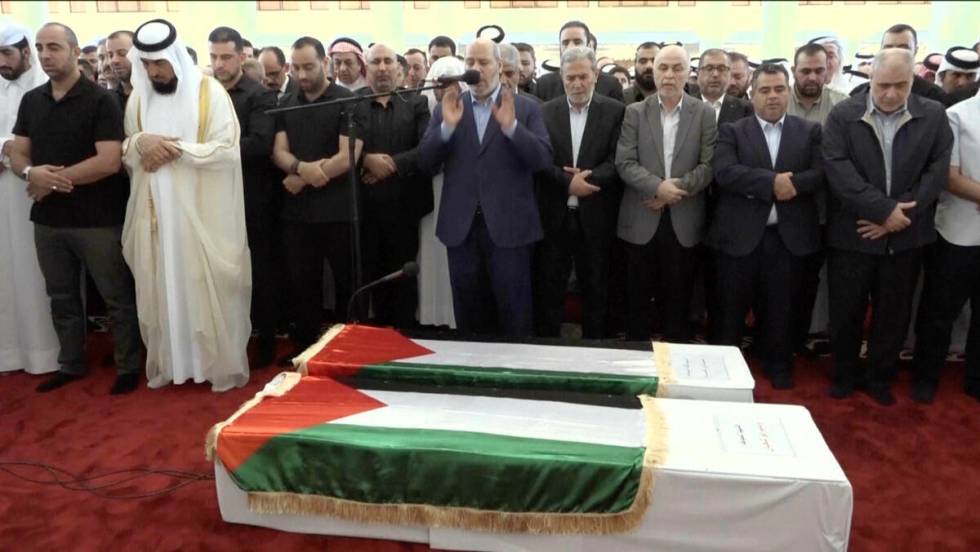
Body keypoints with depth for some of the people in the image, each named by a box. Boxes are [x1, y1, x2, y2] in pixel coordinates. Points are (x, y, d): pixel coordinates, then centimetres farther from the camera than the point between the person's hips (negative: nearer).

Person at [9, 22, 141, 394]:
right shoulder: (31, 101, 9)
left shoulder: (100, 100, -8)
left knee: (117, 297, 4)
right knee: (61, 297, 16)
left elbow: (109, 162, -17)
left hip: (97, 219, -6)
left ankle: (128, 367, 18)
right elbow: (17, 155, 9)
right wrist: (31, 173, -14)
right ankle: (71, 365, 31)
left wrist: (55, 179, -12)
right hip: (47, 219, 6)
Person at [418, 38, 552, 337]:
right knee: (467, 312, 14)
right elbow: (426, 160, 0)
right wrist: (447, 125, -16)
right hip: (461, 226, 3)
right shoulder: (446, 107, 8)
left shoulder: (526, 108, 2)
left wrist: (511, 125, -23)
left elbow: (543, 159, -9)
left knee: (514, 313, 4)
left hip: (508, 226, -2)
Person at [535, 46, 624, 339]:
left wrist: (587, 178, -20)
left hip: (595, 216, -1)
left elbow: (618, 161, -7)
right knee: (549, 289, 8)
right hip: (553, 216, 1)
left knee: (596, 290, 10)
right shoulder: (545, 112, 4)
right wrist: (568, 182, -17)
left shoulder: (615, 111, 0)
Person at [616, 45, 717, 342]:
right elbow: (624, 163, -6)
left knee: (678, 298, 9)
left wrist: (674, 190, -14)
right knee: (638, 296, 8)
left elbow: (709, 166, -4)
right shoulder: (635, 112, 3)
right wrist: (658, 187, -19)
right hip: (641, 220, 0)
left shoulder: (704, 114, 4)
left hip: (684, 221, 0)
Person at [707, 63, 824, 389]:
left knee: (781, 309, 12)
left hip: (790, 237, 2)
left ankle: (778, 366, 30)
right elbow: (724, 172, -13)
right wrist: (773, 182, -20)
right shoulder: (732, 131, 4)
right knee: (731, 308, 7)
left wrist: (790, 184, -19)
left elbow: (821, 174, -3)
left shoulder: (810, 131, 10)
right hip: (740, 235, -1)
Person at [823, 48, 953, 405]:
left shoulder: (934, 116, 3)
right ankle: (845, 375, 28)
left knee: (894, 314, 12)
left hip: (905, 236, 2)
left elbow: (937, 171, -2)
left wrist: (897, 216, -13)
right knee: (845, 312, 8)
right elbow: (838, 171, -13)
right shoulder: (843, 115, -4)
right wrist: (884, 209, -19)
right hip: (852, 235, -1)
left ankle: (880, 378, 31)